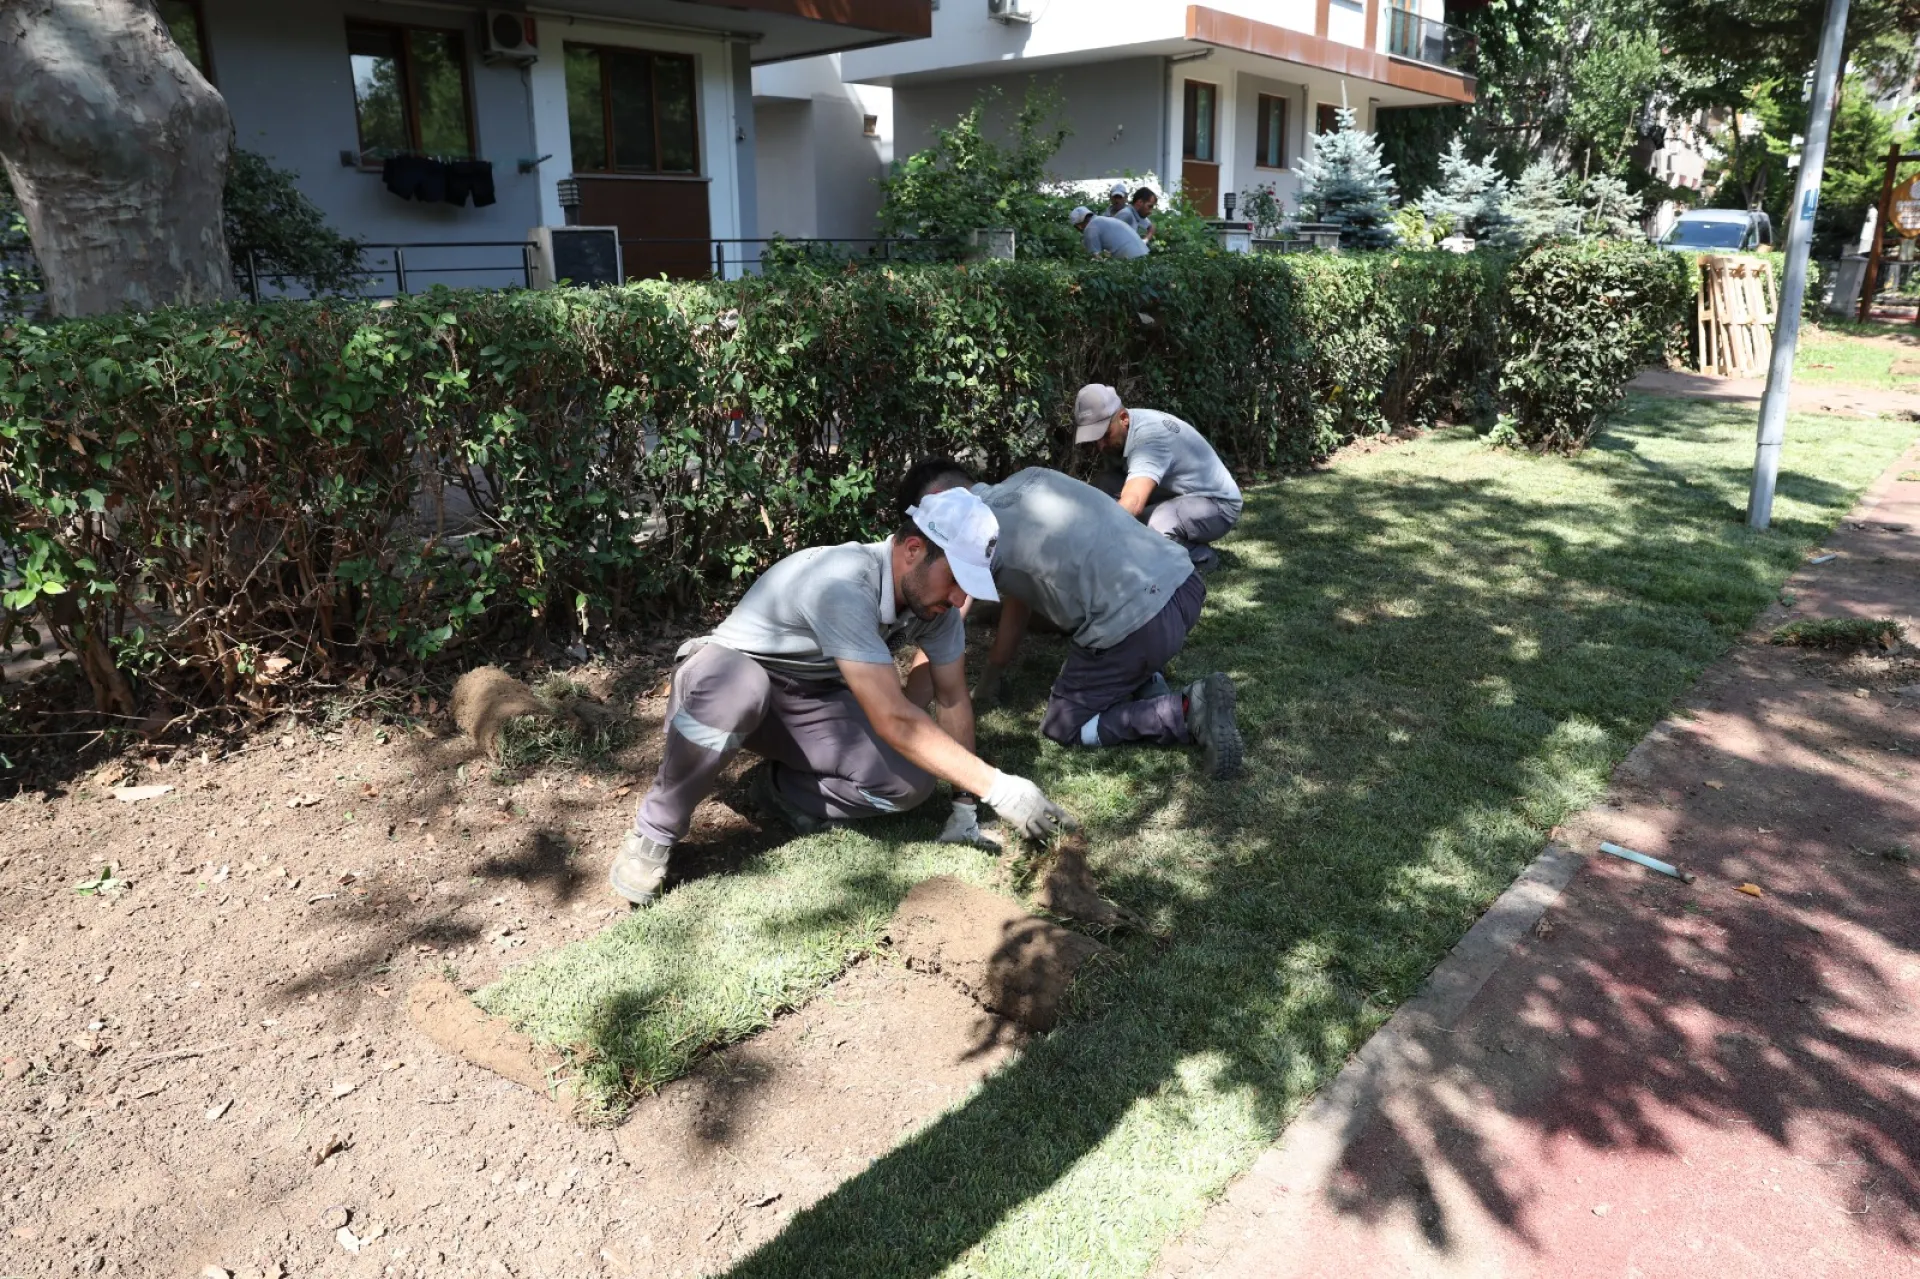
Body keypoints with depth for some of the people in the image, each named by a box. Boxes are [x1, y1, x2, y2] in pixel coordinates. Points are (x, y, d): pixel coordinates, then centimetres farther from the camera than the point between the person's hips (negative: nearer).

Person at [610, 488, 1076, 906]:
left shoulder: (933, 597, -13)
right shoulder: (843, 585, -36)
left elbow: (952, 698, -1)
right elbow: (892, 719, -38)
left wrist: (965, 805, -3)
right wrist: (996, 787, -36)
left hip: (811, 700, 6)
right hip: (727, 676, -5)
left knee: (911, 782, -20)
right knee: (734, 691, -43)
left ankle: (785, 789, 6)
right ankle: (655, 833, -18)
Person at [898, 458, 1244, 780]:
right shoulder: (1026, 480, 21)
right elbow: (1017, 603, 29)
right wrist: (989, 680, 36)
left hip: (1137, 622, -9)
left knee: (1064, 726, 11)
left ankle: (1187, 711, -3)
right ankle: (1149, 684, 15)